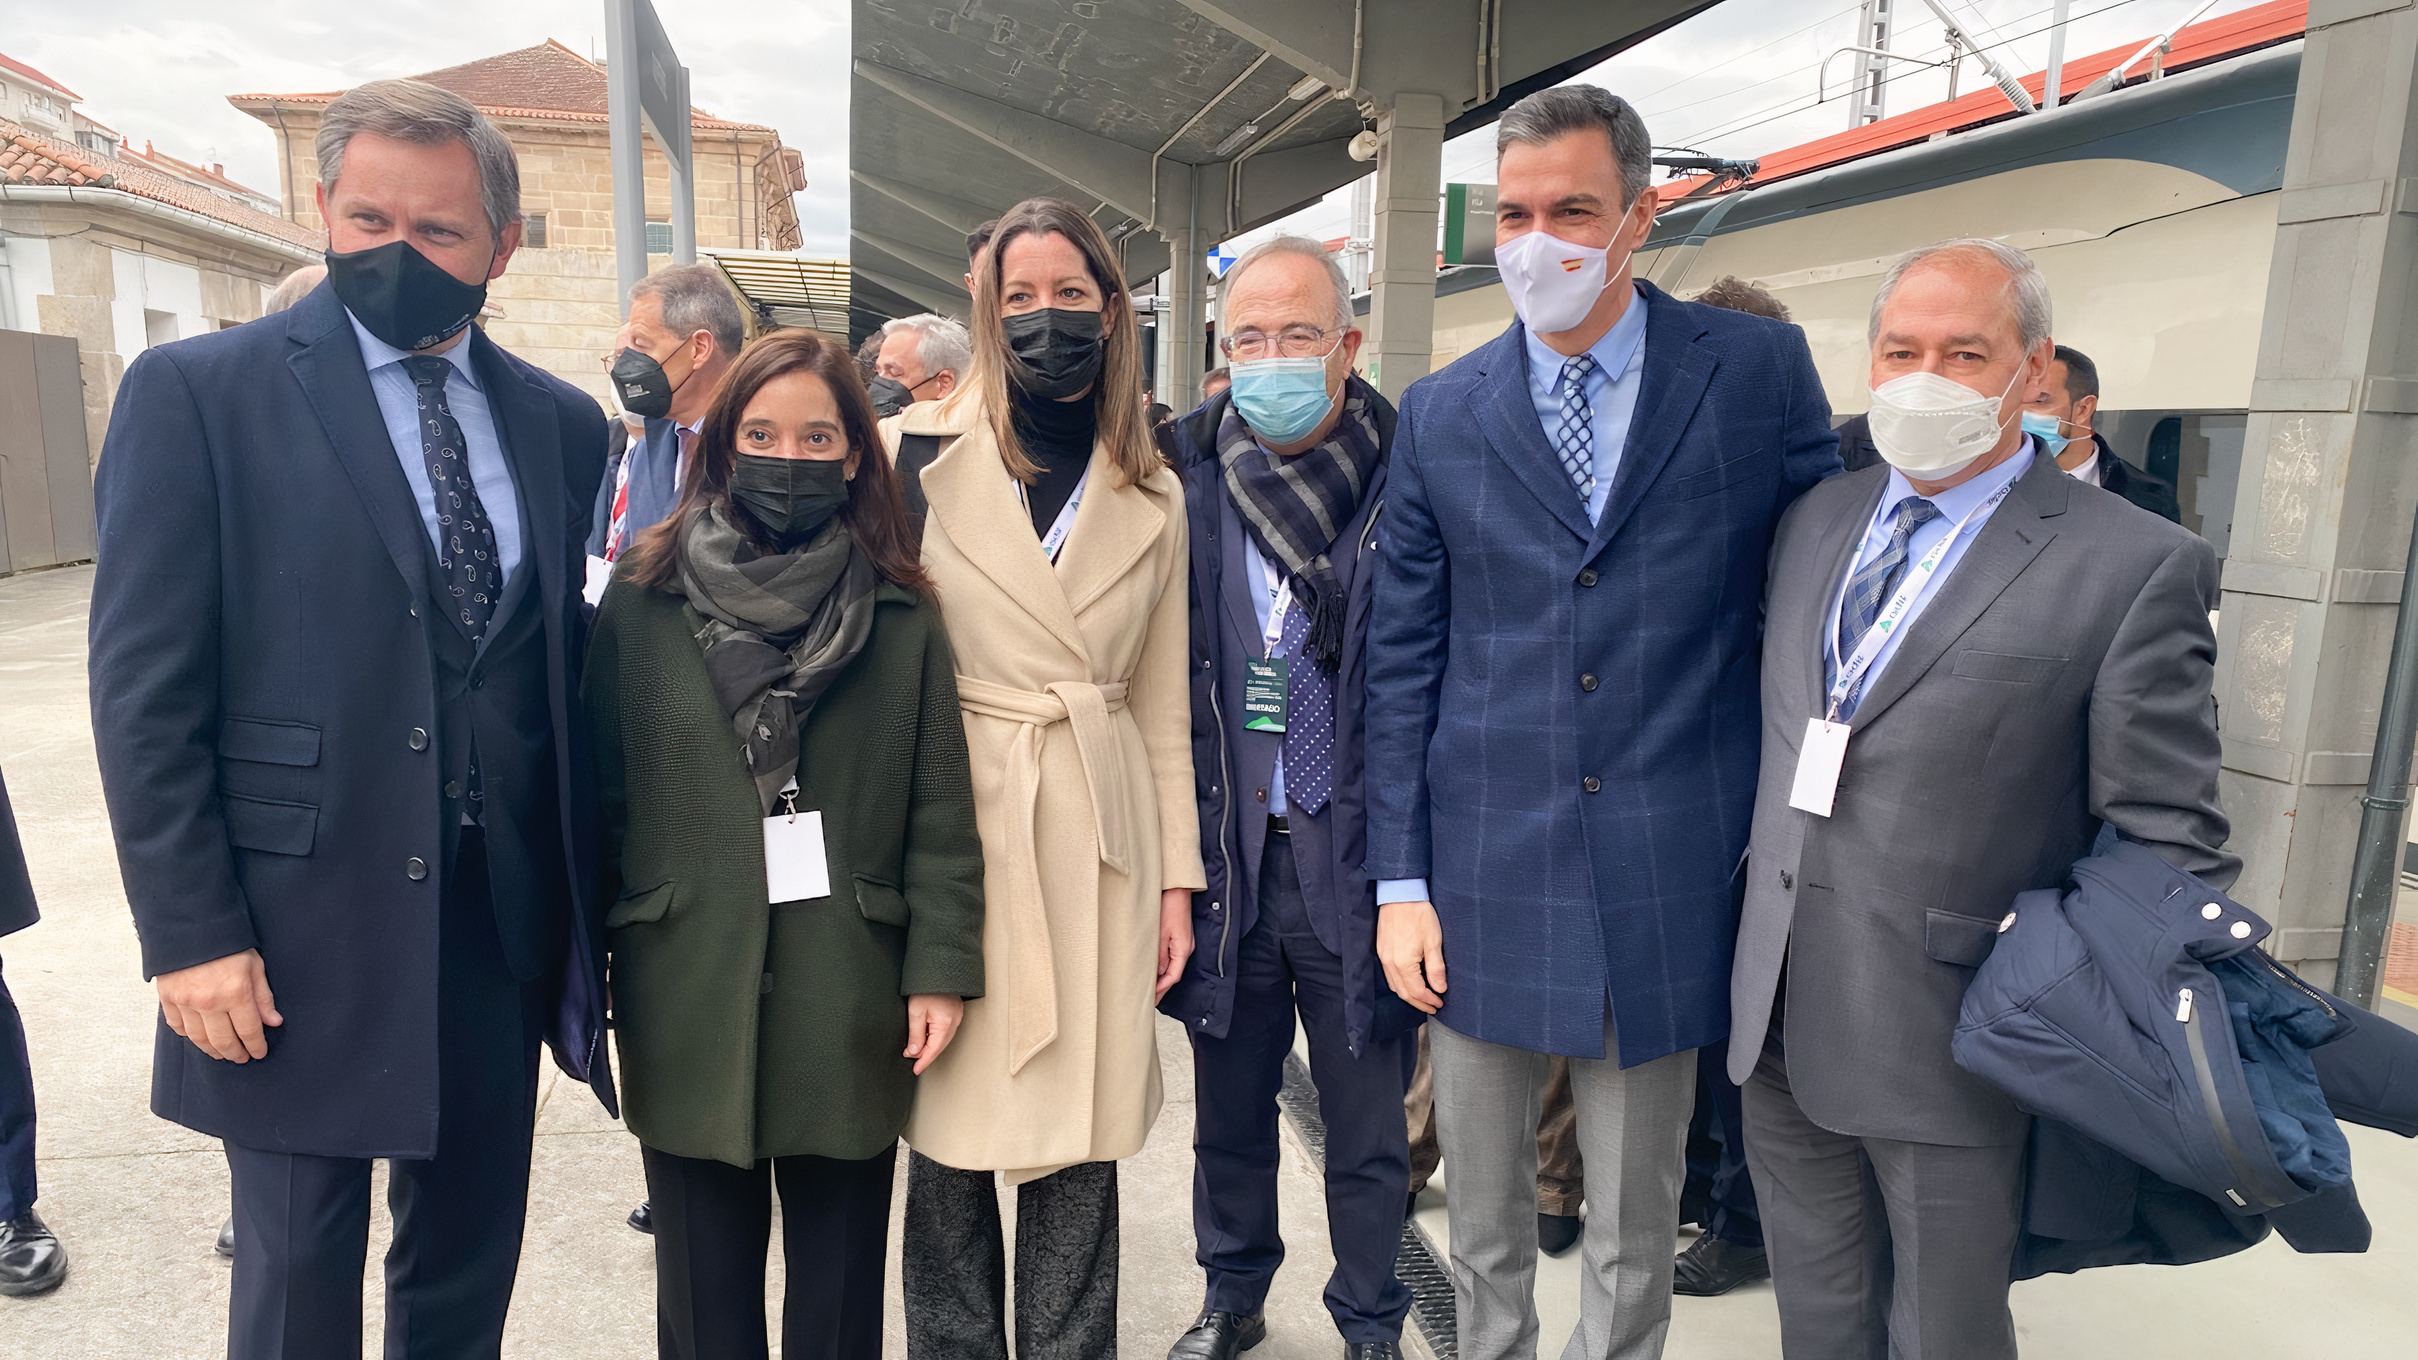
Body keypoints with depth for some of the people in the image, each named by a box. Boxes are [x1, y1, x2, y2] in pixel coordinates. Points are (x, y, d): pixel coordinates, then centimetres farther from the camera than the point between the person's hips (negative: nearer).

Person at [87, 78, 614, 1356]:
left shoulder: (561, 423, 6)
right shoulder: (196, 392, -4)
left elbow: (578, 666, 8)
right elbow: (143, 690, -7)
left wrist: (591, 903, 6)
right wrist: (188, 933, -11)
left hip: (505, 921, 4)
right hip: (297, 937, -3)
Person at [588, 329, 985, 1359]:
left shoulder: (903, 615, 0)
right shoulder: (643, 600, 1)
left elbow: (941, 807, -1)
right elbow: (600, 791, 3)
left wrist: (941, 966, -5)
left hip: (852, 996, 0)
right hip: (688, 994, 1)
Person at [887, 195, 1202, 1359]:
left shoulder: (1152, 498, 10)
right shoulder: (922, 455, 1)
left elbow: (1163, 702, 12)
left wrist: (1177, 877, 8)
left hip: (1101, 839, 2)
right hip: (951, 823, -2)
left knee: (1079, 1140, 8)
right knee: (949, 1134, 6)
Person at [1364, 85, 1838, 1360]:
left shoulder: (1759, 370, -1)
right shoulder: (1440, 414, 3)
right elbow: (1402, 661, 4)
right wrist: (1400, 881, 0)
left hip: (1668, 874, -1)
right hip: (1484, 874, 2)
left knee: (1635, 1225, 15)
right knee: (1482, 1208, 17)